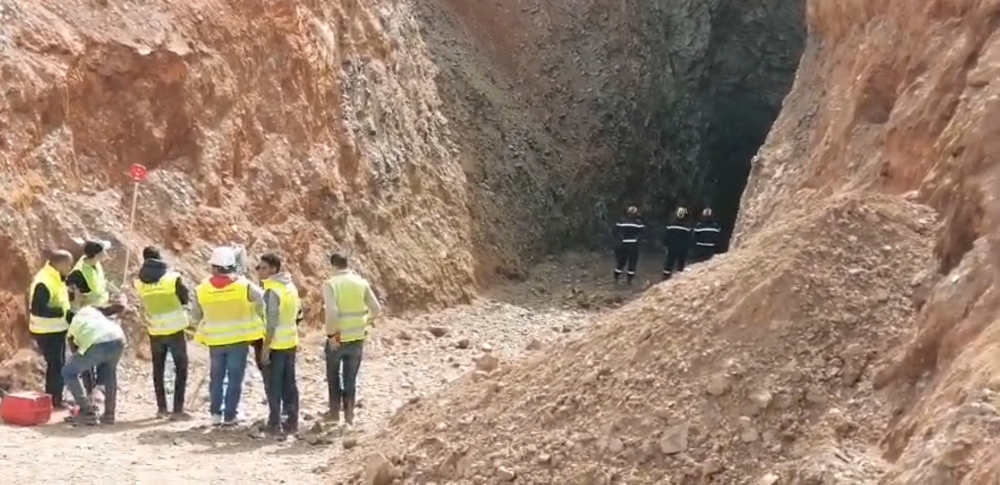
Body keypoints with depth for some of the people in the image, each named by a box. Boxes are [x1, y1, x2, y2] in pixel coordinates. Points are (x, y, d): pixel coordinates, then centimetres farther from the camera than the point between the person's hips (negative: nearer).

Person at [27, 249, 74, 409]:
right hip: (47, 332, -10)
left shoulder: (55, 278, 6)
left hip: (56, 330, 10)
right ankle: (53, 400, 8)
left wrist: (68, 314, 4)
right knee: (56, 365, -3)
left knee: (58, 365, 17)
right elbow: (37, 309, -31)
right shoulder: (43, 282, -26)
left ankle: (55, 398, 28)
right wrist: (62, 313, -27)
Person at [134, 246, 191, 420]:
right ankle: (177, 409, -1)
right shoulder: (173, 277, -12)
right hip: (175, 329, -3)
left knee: (158, 370, 16)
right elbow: (186, 299, -1)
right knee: (181, 369, 5)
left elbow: (144, 301, 8)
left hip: (155, 331, 3)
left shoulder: (139, 283, -3)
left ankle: (162, 408, 18)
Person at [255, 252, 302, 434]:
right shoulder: (290, 286, 8)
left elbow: (271, 322, -21)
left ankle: (274, 423, 4)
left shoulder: (272, 290, -18)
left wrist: (265, 347, -18)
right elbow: (298, 312, 16)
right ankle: (292, 422, 16)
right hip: (291, 342, 8)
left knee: (274, 386, 1)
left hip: (275, 344, -8)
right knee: (289, 384, 12)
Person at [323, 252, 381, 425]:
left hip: (337, 339, -3)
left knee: (333, 377, 18)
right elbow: (377, 309, -2)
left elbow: (331, 312, -25)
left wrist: (331, 334, -14)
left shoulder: (330, 284, -13)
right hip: (357, 339, 3)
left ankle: (335, 412, 23)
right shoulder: (361, 283, -1)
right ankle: (349, 415, 16)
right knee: (351, 378, 14)